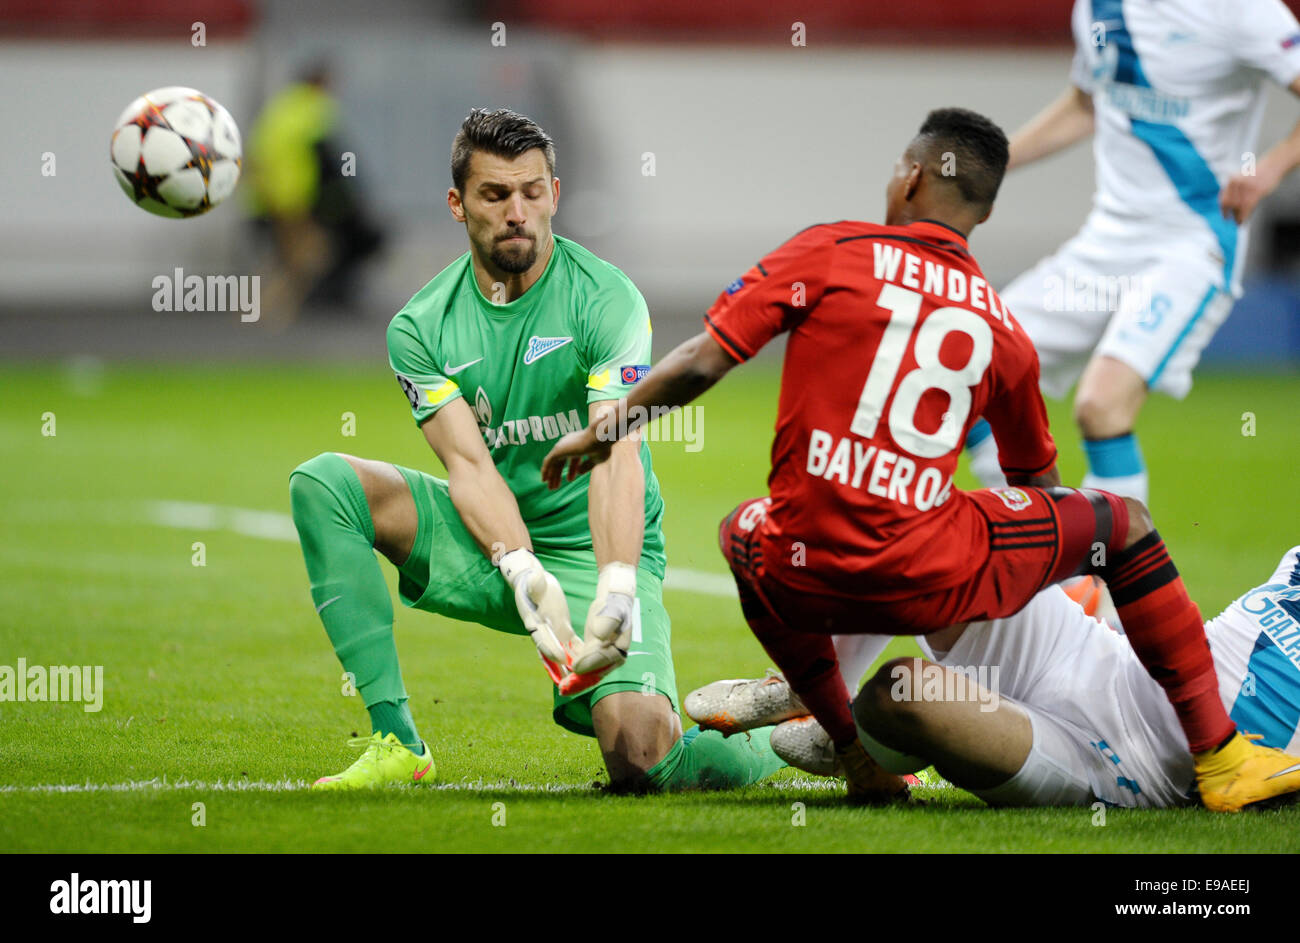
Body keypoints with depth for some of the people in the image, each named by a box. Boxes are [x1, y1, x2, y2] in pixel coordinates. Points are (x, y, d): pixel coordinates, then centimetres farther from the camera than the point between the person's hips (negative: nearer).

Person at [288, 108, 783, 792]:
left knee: (640, 751, -27)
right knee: (323, 481, -18)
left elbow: (617, 457, -25)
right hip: (490, 543, 4)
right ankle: (396, 740, -18)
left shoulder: (604, 299, -13)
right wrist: (523, 569, -34)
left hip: (595, 554, -4)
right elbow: (468, 464, -15)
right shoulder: (420, 327, -3)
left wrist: (617, 587, -41)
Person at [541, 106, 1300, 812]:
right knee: (1122, 522, 20)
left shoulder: (830, 252, 4)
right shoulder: (1002, 327, 11)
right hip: (928, 587, 0)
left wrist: (602, 432, 12)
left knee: (744, 531, 37)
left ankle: (857, 756, 32)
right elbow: (1038, 483, 23)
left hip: (801, 582, 0)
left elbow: (703, 362, -1)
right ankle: (1219, 761, 18)